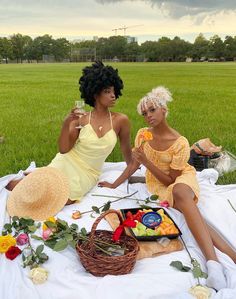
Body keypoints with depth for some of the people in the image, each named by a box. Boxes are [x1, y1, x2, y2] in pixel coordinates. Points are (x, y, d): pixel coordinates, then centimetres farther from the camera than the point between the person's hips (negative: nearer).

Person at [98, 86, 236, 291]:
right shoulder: (143, 134, -6)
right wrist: (114, 185, 5)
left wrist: (146, 161, -27)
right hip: (158, 184, 4)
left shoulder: (180, 143, -19)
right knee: (191, 211, -28)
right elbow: (134, 164, 5)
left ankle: (213, 262, -52)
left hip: (181, 178, -3)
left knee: (180, 192, -42)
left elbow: (171, 180, -16)